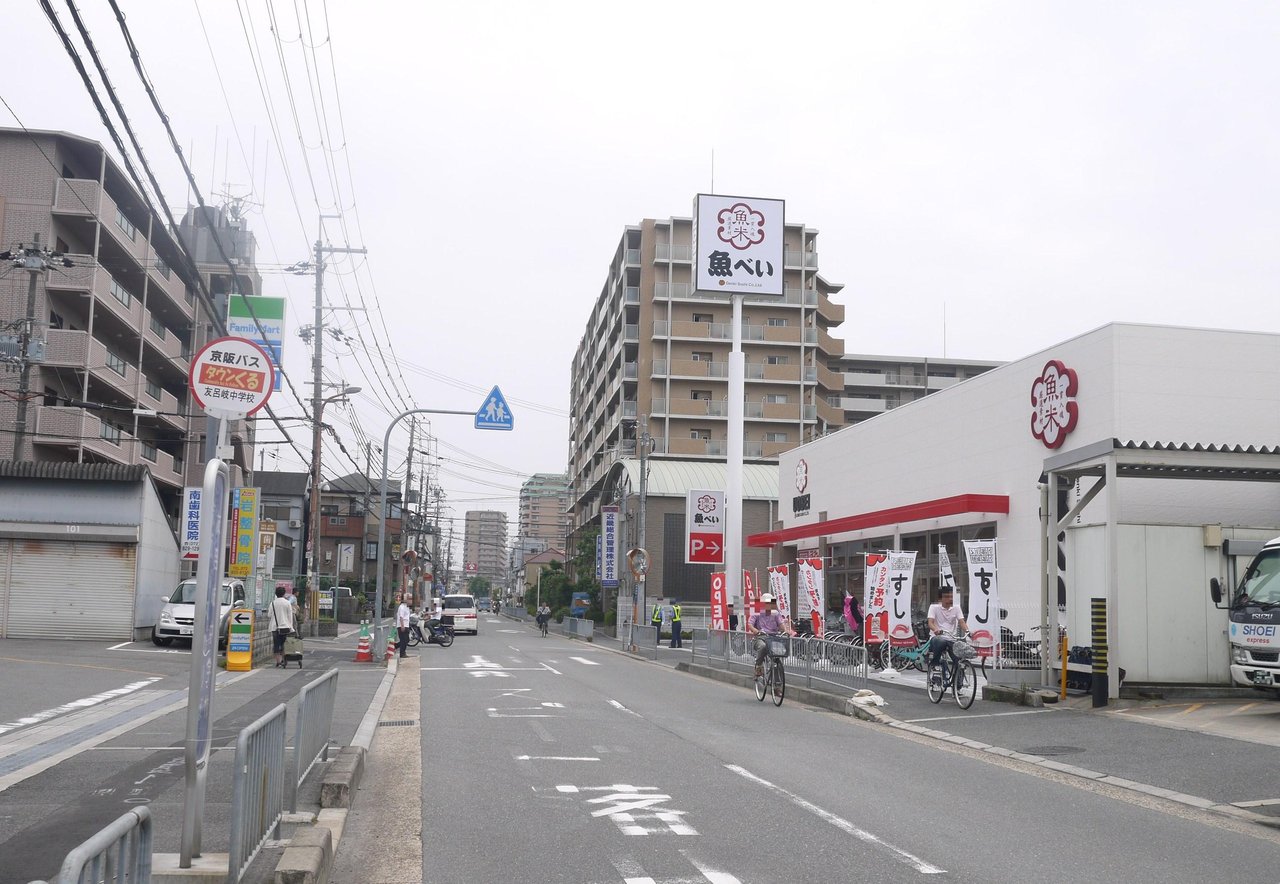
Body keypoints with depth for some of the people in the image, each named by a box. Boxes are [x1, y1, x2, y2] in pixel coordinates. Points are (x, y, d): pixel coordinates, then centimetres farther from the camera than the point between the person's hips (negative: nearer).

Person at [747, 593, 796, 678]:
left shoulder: (776, 614, 17)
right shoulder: (757, 614, 8)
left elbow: (781, 623, 2)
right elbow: (750, 624, -5)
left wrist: (786, 630, -21)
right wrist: (756, 631, -27)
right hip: (760, 637, -3)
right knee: (763, 646, -38)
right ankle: (758, 666, -20)